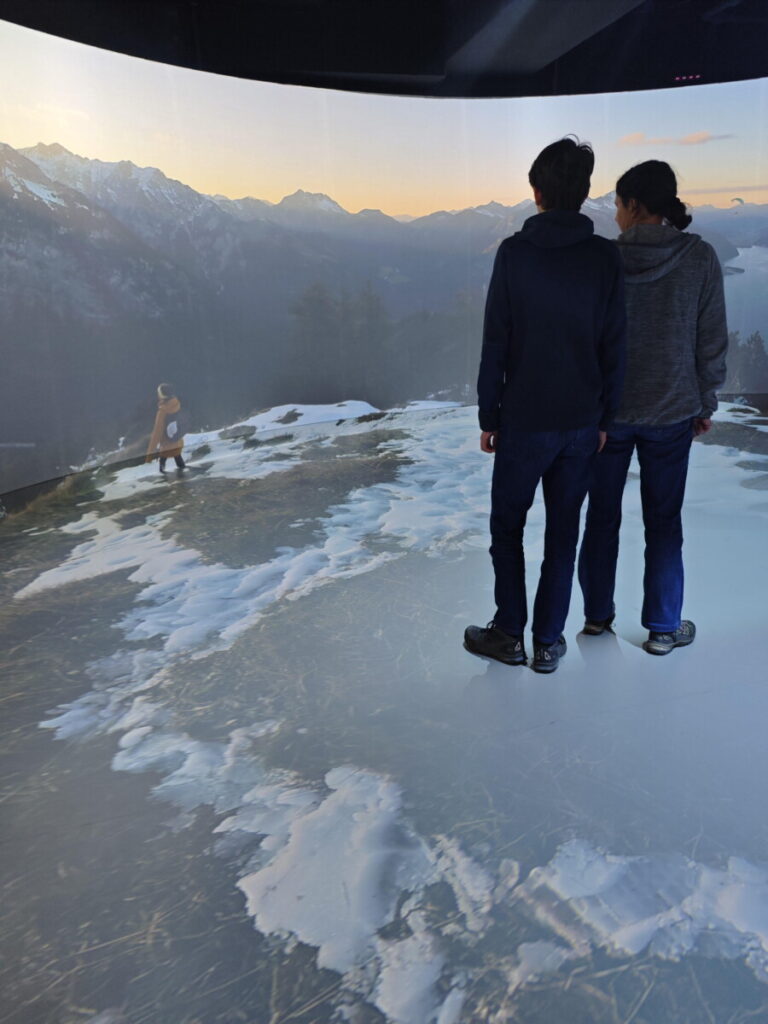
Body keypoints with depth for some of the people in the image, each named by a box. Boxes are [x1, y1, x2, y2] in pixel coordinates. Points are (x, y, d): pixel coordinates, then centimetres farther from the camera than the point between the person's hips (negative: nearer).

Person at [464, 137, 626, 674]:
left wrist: (488, 415, 0)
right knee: (564, 532, 12)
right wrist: (605, 418, 9)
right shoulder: (606, 256, -1)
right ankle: (549, 641, 20)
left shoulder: (514, 252, -8)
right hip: (582, 422, 3)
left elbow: (496, 343, -8)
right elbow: (615, 347, 0)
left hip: (523, 419, -2)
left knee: (507, 527, 13)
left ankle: (509, 634, 21)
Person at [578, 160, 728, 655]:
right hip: (672, 411, 0)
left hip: (606, 410, 0)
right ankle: (664, 627, 19)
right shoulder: (700, 257, -7)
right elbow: (712, 339, -4)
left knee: (602, 515, 14)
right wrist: (706, 402, 8)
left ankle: (598, 614, 26)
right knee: (663, 521, 9)